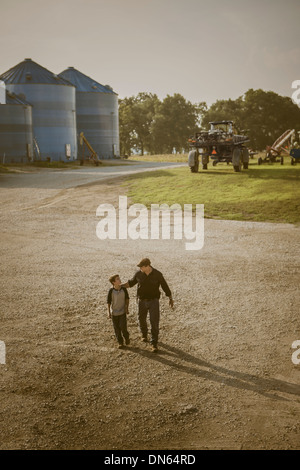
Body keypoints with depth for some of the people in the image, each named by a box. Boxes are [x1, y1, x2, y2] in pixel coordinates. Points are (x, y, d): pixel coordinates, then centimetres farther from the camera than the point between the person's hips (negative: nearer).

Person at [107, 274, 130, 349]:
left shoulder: (124, 289, -9)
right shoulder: (111, 291, -14)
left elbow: (127, 299, 6)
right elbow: (108, 302, -4)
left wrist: (127, 308, 3)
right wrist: (109, 313, -3)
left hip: (122, 312, 0)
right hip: (114, 312, 0)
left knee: (123, 327, -7)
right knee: (117, 328, 6)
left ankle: (126, 337, 22)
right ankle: (120, 342, 20)